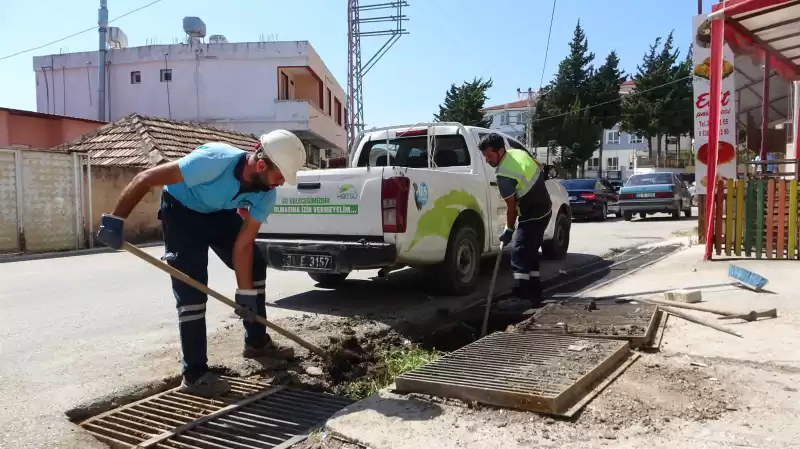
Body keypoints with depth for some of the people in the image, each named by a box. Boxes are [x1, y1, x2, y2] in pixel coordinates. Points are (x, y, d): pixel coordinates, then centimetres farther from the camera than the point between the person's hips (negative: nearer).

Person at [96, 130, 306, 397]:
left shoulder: (266, 195, -22)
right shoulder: (215, 161, -41)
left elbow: (243, 244, -16)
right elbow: (146, 178, -35)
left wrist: (245, 293, -18)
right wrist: (116, 220, -34)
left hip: (218, 212, 6)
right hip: (181, 209, -6)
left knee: (256, 264, 5)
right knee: (191, 285, -15)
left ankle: (257, 342, 21)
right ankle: (194, 374, -5)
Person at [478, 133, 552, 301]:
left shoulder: (504, 175, -26)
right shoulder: (519, 152, 0)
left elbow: (511, 206, -20)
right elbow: (539, 167, 17)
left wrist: (509, 230, -9)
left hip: (532, 216, -10)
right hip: (544, 209, 10)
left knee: (519, 252, -11)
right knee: (530, 251, 16)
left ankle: (521, 295, -15)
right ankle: (534, 290, 23)